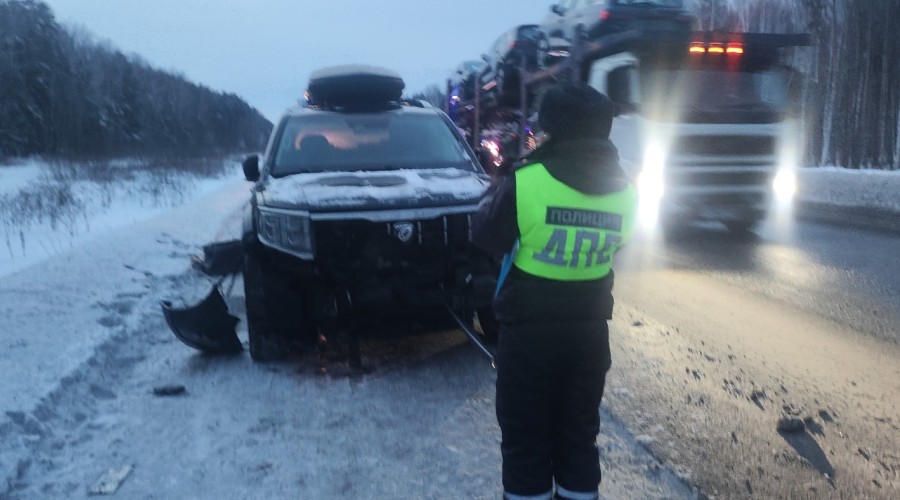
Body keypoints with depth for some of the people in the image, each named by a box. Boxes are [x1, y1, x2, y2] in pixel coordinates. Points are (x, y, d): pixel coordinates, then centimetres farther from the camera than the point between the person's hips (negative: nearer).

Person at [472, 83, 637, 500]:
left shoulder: (524, 183, -19)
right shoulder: (624, 191, -4)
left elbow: (485, 237, -5)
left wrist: (501, 187, 10)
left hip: (529, 332, -4)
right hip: (589, 333, 4)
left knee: (525, 442, 10)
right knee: (579, 437, 18)